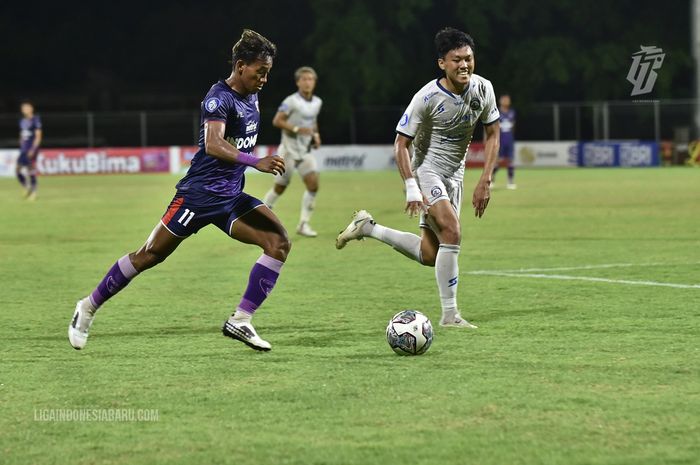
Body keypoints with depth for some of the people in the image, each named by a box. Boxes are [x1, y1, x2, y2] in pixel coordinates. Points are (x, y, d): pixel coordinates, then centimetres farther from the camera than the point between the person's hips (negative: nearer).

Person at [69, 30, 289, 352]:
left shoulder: (250, 98, 10)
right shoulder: (220, 98, -17)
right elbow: (213, 145, -34)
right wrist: (255, 162, -44)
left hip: (231, 197, 8)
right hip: (199, 193, -8)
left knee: (278, 241, -11)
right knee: (150, 255, -2)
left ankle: (240, 322, -11)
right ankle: (88, 308, 16)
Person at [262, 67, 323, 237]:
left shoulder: (317, 102, 7)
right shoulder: (292, 101, -14)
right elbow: (277, 121, -16)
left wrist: (316, 135, 7)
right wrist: (296, 129, -25)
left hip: (305, 151, 6)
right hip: (289, 150, -6)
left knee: (313, 185, -11)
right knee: (280, 188, 2)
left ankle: (304, 224, -4)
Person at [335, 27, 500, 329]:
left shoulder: (483, 89, -6)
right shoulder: (428, 97, -21)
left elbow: (492, 134, 5)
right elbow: (401, 144, -15)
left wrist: (485, 181, -5)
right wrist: (411, 187, -25)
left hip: (454, 174, 6)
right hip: (426, 168, -6)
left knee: (429, 256, 5)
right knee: (452, 233, -25)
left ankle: (368, 228, 24)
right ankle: (449, 314, -17)